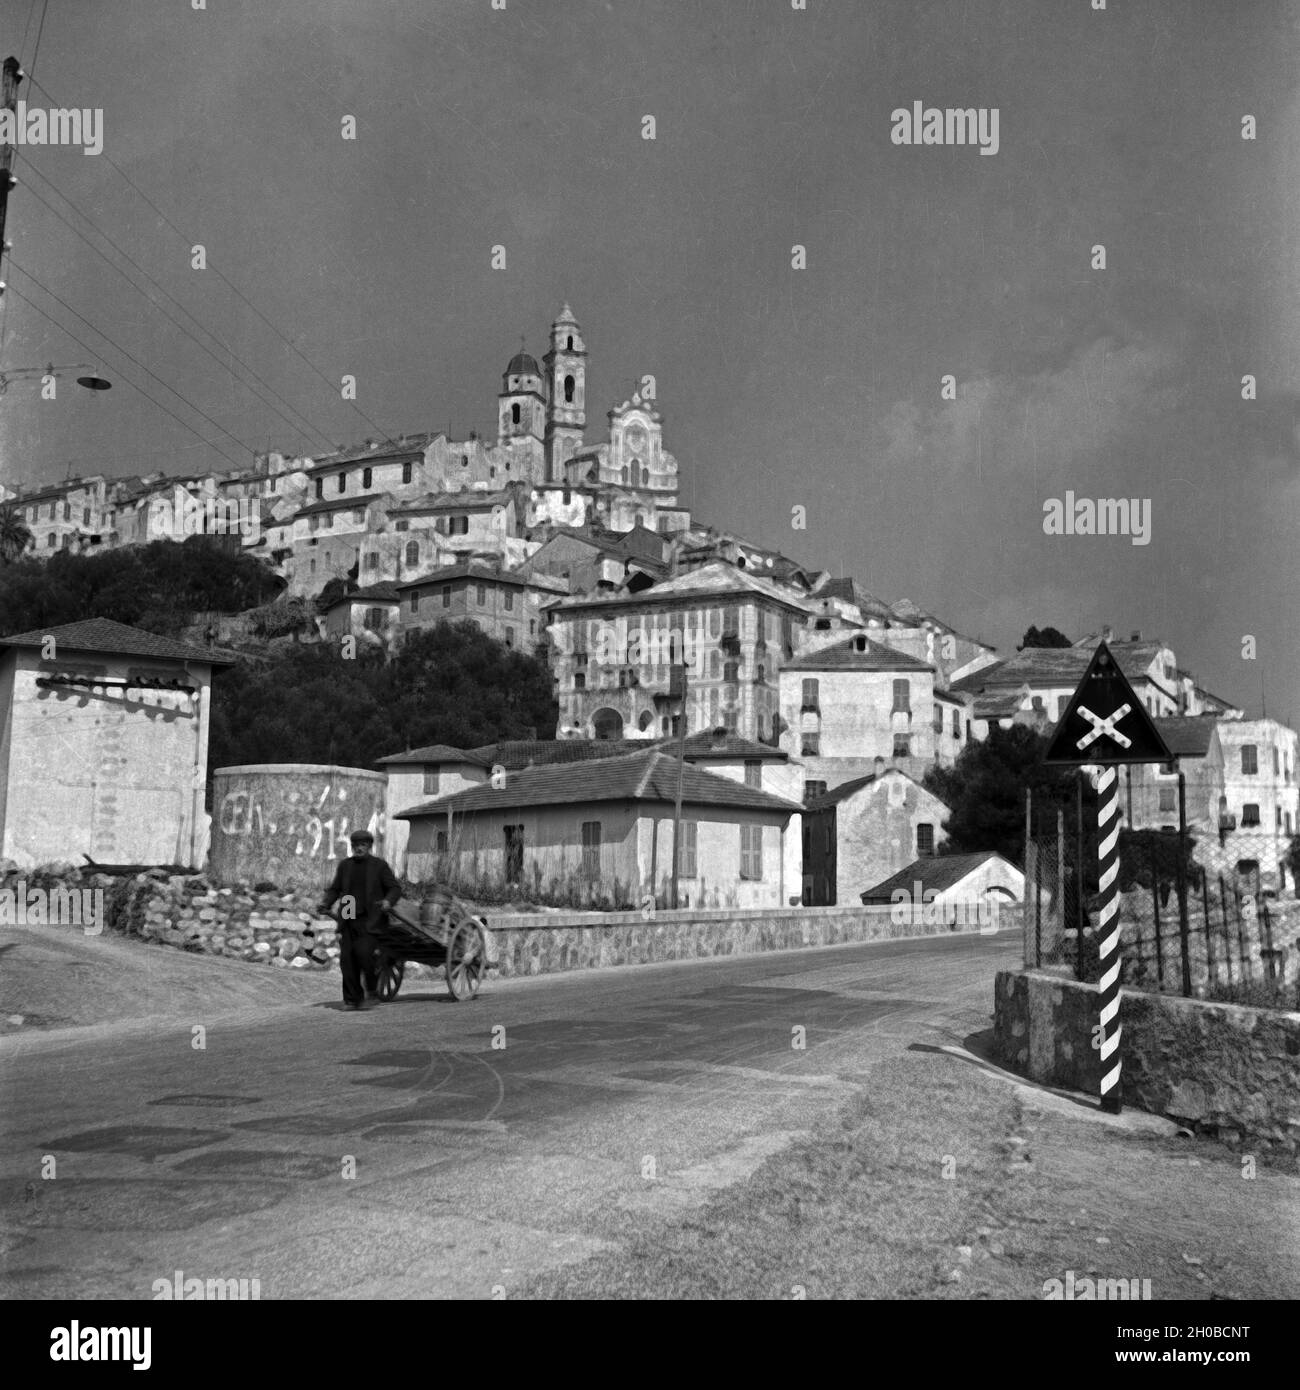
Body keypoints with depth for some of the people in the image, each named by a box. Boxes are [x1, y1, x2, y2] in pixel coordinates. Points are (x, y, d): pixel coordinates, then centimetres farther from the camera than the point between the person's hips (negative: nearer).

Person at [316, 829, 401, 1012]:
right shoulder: (344, 865, 12)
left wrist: (388, 901, -16)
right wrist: (325, 904, 1)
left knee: (363, 952, -19)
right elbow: (335, 889, 19)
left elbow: (395, 887, 4)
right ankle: (352, 999, 7)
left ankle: (372, 992, 2)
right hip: (347, 919, 4)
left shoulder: (379, 865, 4)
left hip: (369, 919, -3)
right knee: (347, 958, -3)